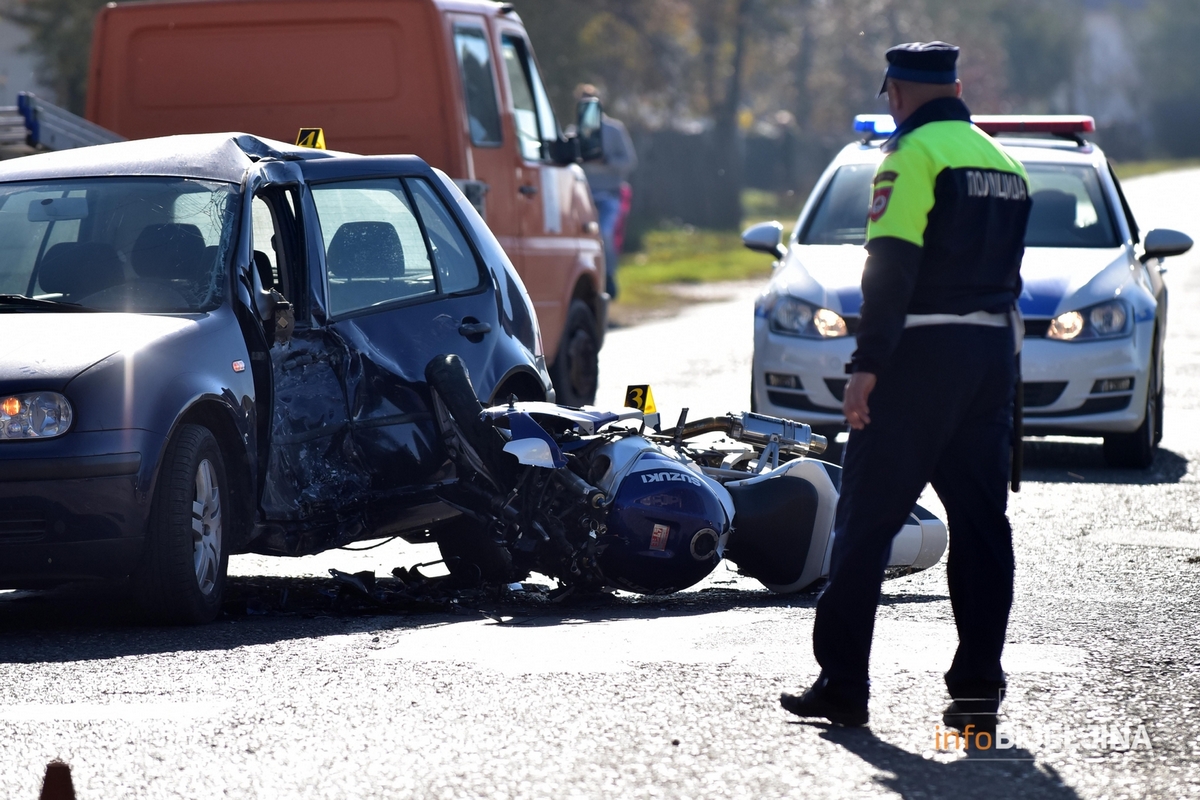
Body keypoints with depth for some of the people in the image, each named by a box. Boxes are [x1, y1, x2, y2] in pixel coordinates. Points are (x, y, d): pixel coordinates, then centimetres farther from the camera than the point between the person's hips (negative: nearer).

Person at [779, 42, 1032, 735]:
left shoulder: (915, 153, -9)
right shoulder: (1004, 163, 15)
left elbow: (892, 266, -17)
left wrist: (868, 363, -19)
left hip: (922, 352, -7)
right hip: (995, 352, 7)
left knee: (868, 520, -1)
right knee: (981, 521, 8)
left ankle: (842, 683, -1)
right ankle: (979, 687, 4)